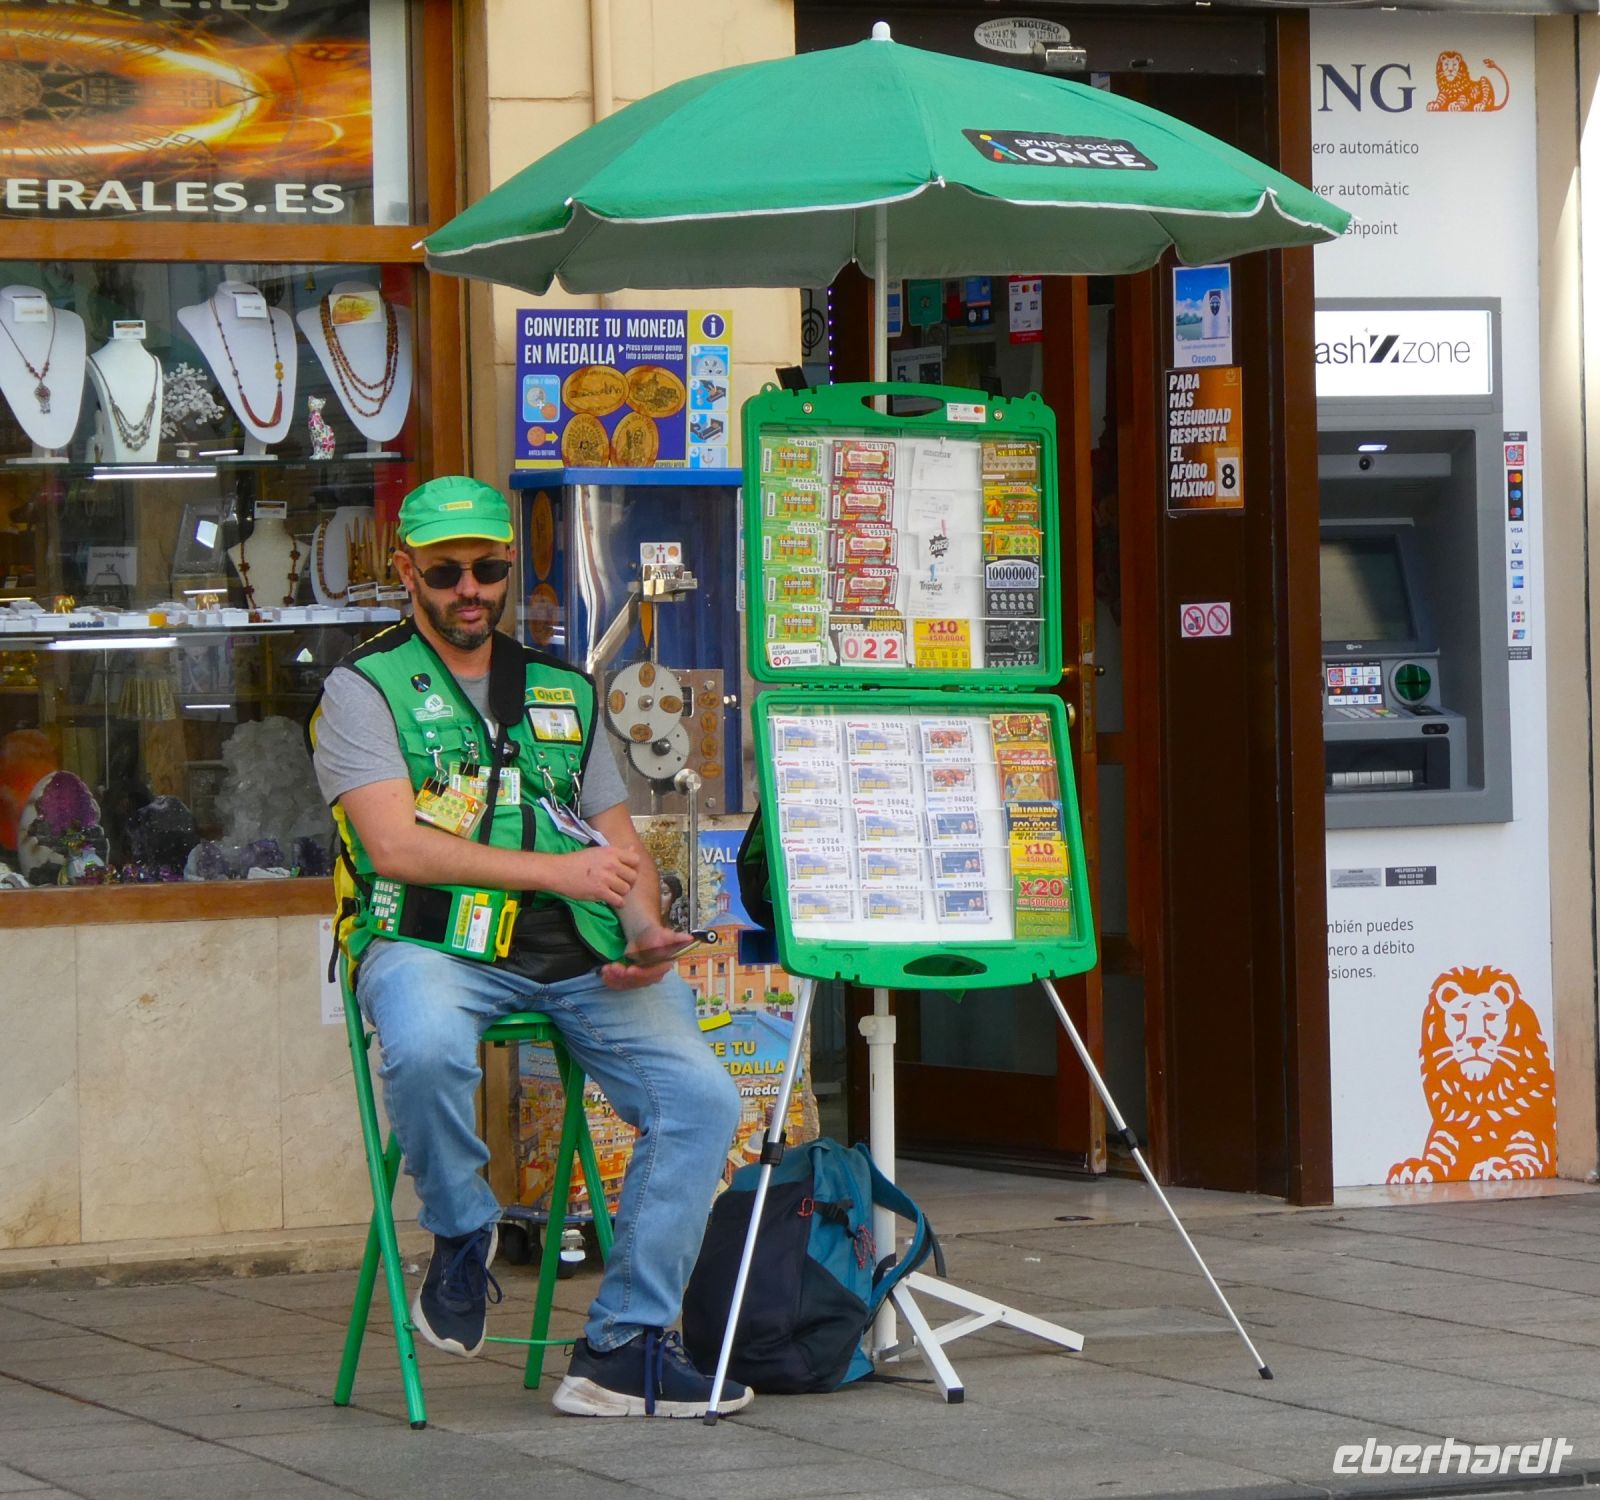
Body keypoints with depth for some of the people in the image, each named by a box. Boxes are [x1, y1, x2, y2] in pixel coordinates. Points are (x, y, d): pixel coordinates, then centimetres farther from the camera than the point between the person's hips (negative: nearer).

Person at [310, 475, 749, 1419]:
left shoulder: (564, 693, 22)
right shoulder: (365, 691, 5)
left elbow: (623, 846, 22)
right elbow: (396, 845, -9)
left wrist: (646, 932, -2)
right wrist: (558, 870, -15)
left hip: (575, 954, 5)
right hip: (434, 944, -5)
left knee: (703, 1097, -16)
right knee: (426, 1051, -39)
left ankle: (625, 1348, -10)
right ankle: (462, 1233, -8)